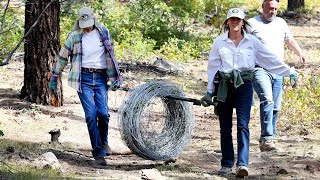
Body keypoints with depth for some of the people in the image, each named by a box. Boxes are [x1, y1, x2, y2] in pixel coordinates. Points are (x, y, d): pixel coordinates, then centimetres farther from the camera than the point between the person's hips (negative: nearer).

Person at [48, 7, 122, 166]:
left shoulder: (103, 32, 5)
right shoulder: (74, 36, -1)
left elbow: (110, 56, 11)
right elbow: (62, 58, 8)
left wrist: (114, 78, 7)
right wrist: (54, 79, 10)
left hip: (101, 78, 2)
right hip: (83, 78, -2)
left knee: (103, 113, -8)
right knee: (91, 115, -11)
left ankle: (104, 142, 20)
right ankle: (98, 152, -7)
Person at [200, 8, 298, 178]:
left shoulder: (252, 41, 6)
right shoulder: (219, 42, 7)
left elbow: (271, 59, 10)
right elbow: (213, 66, 9)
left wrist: (290, 72, 8)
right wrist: (209, 91, 8)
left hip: (244, 85, -1)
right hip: (224, 86, 1)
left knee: (243, 125, -13)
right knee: (225, 128, 5)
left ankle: (243, 164, -21)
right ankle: (226, 164, 14)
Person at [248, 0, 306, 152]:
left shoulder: (281, 23, 18)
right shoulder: (252, 23, 1)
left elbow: (290, 41, 32)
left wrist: (300, 54, 19)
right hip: (260, 69, -6)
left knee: (275, 107, 5)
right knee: (267, 100, -24)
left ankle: (269, 139, 14)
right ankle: (266, 139, -30)